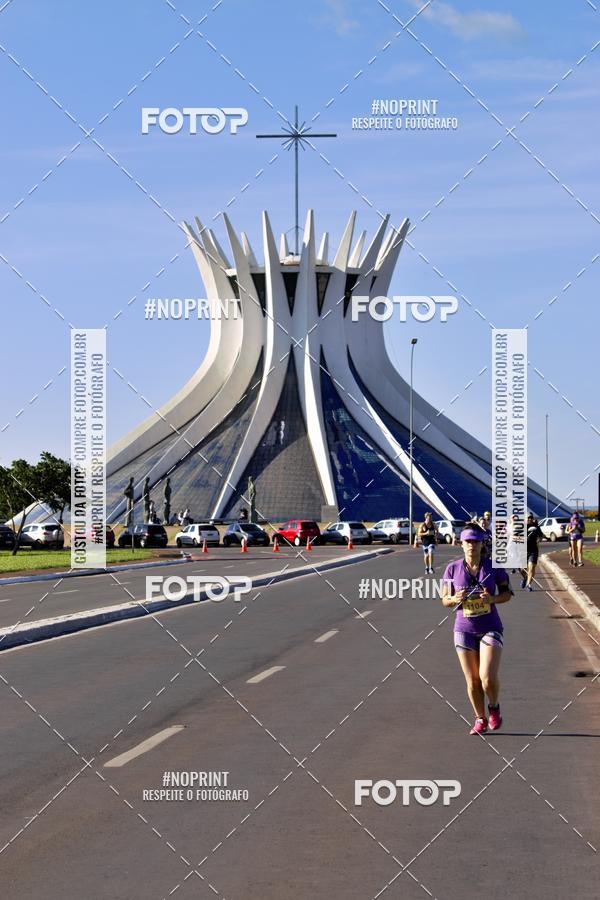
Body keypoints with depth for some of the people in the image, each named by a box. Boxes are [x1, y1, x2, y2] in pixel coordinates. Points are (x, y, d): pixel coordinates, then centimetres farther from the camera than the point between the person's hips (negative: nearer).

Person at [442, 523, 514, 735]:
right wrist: (455, 599, -17)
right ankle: (480, 719, 25)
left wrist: (492, 599, -17)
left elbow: (507, 593, 4)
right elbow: (445, 600, 6)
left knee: (488, 678, -14)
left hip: (490, 628, -2)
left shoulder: (493, 566, -5)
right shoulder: (452, 569, -2)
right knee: (472, 681, 5)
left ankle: (494, 707, 17)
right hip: (464, 629, 2)